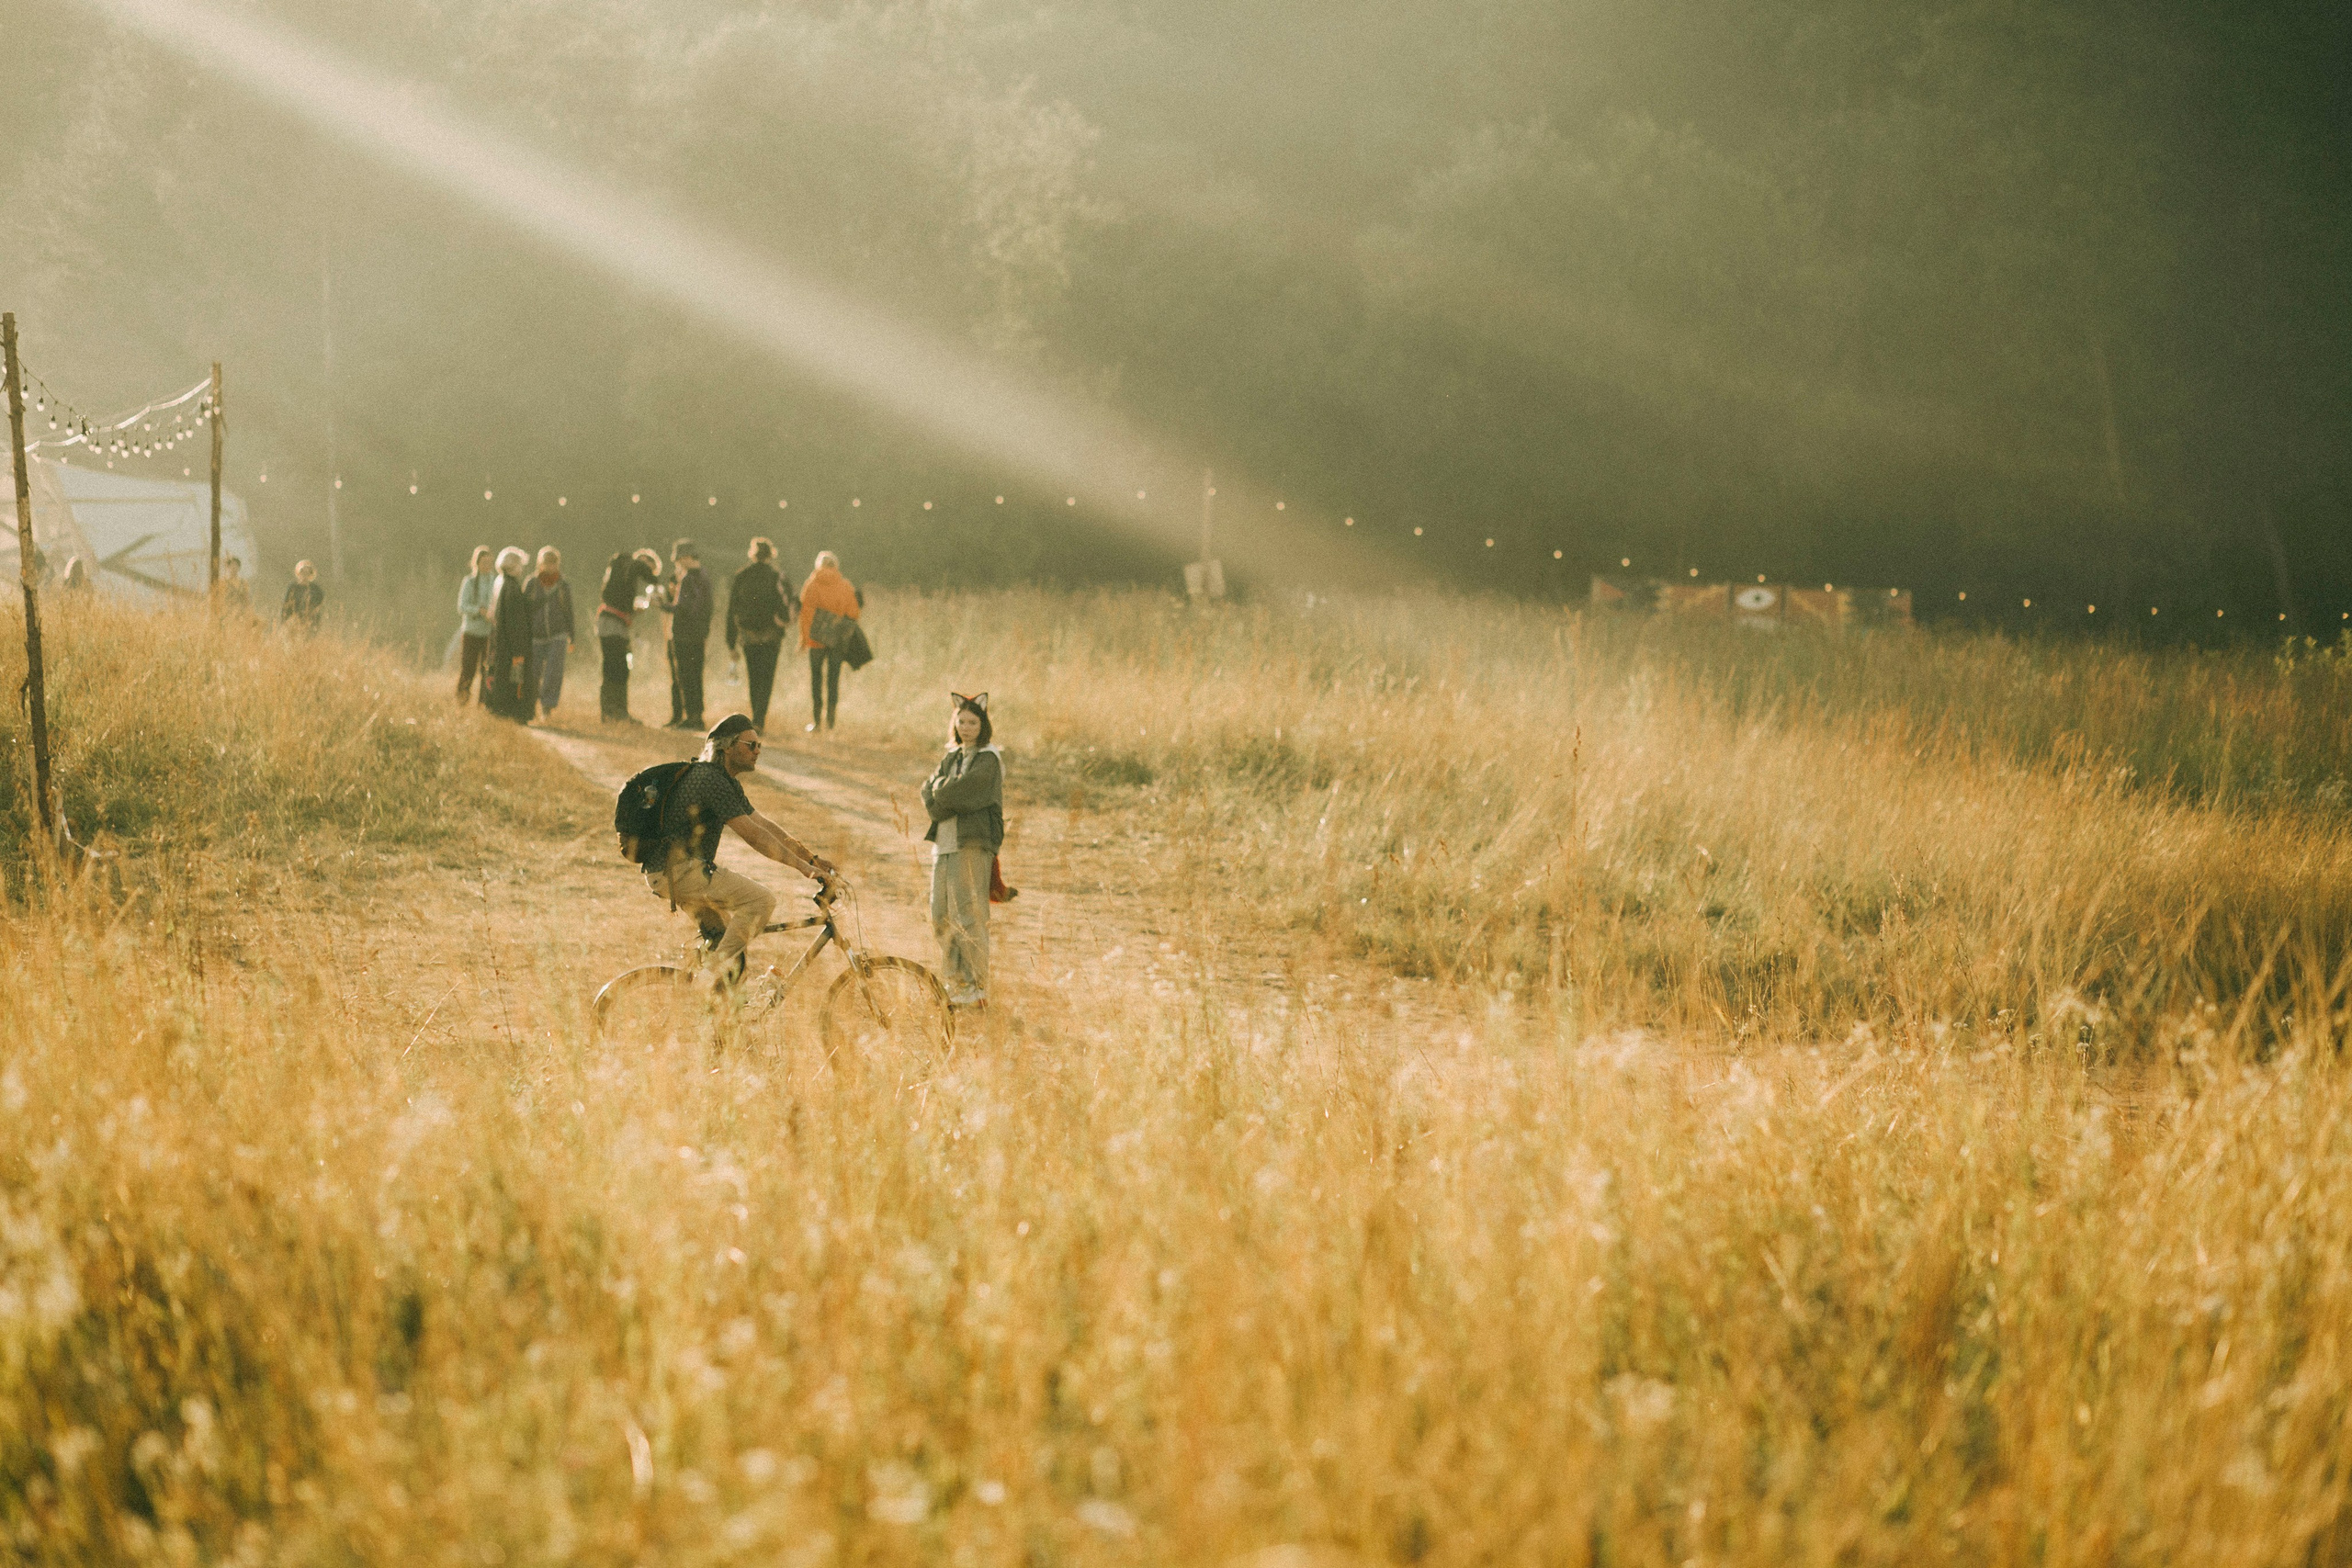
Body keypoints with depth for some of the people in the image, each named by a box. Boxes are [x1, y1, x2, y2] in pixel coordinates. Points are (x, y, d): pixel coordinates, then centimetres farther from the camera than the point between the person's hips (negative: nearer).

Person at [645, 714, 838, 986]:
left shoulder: (727, 782, 16)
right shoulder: (712, 780, -17)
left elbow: (764, 825, 16)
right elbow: (753, 835, -21)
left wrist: (813, 858, 10)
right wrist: (804, 867, -21)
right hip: (680, 871, -11)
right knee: (761, 900, -16)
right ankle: (720, 971, -14)